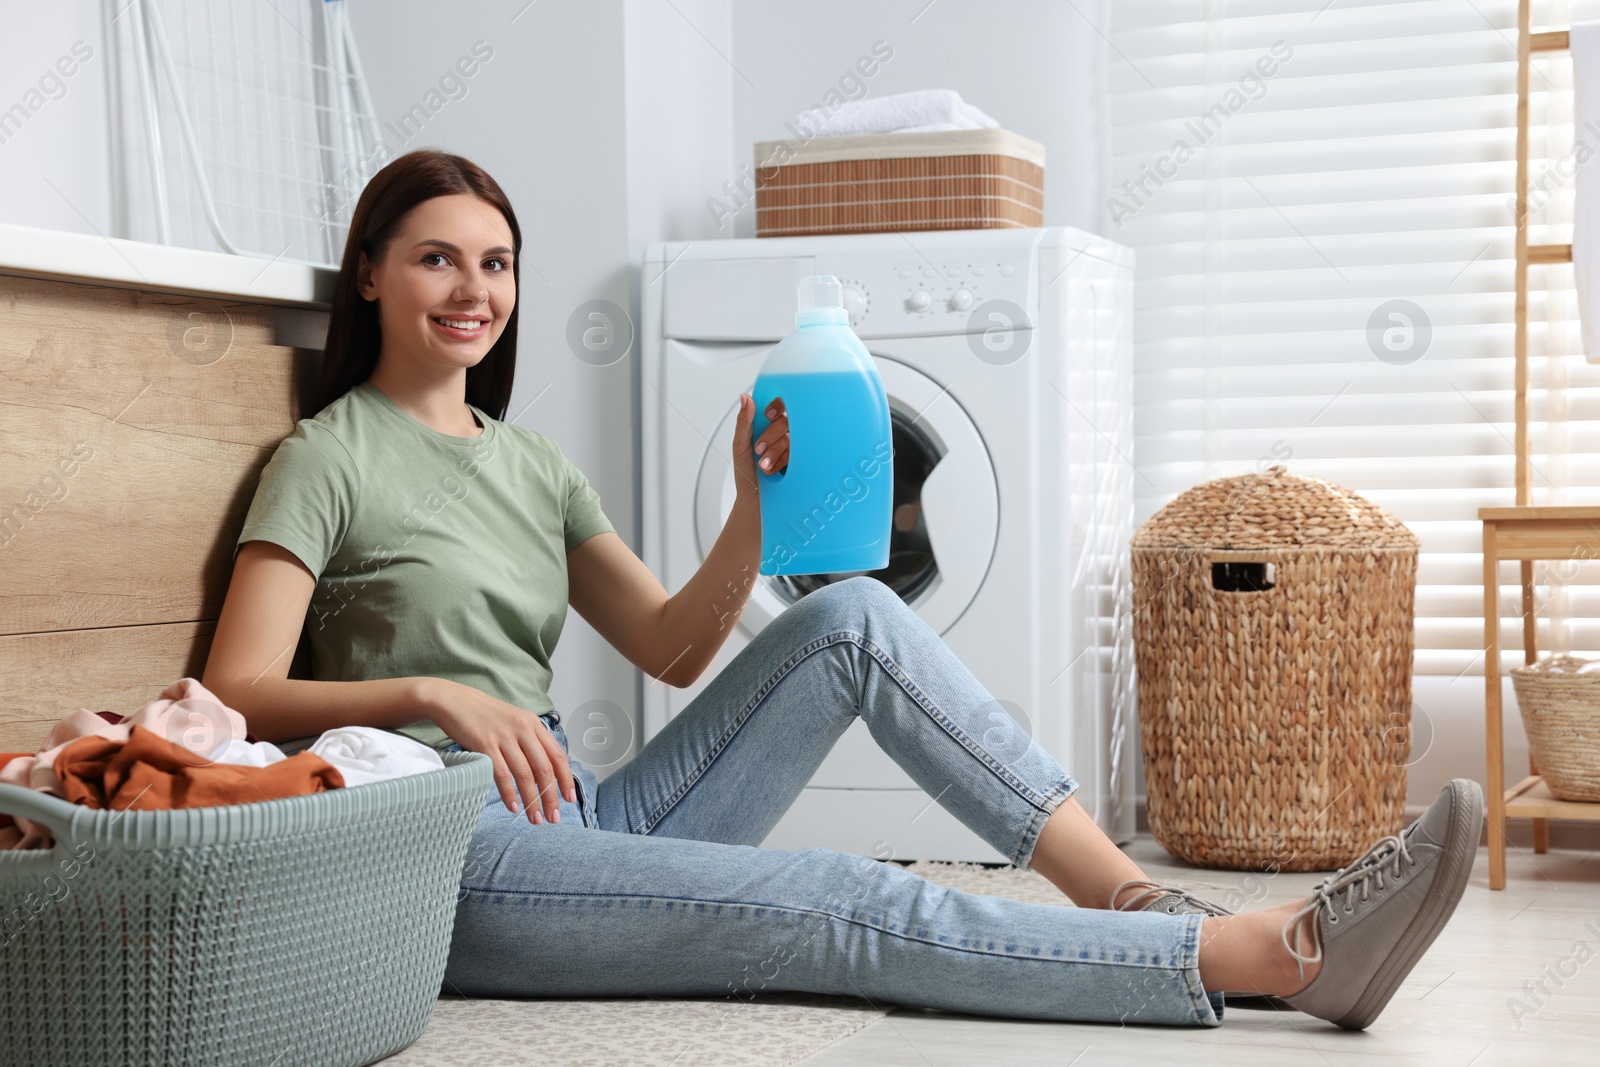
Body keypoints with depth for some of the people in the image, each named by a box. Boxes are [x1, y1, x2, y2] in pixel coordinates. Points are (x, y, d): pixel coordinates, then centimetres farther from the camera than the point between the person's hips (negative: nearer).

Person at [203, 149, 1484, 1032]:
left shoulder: (528, 459, 18)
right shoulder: (330, 458, -2)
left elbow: (672, 648, 13)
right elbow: (236, 697, -12)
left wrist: (756, 510, -4)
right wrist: (433, 694, -26)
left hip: (582, 820, 7)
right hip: (450, 856, -7)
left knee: (852, 617, -10)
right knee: (850, 907, -24)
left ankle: (1128, 891, -18)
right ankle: (1278, 954, -30)